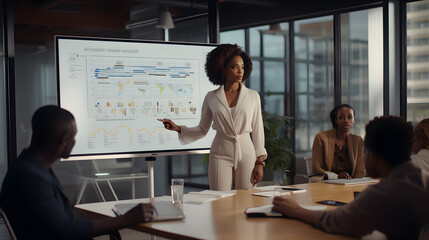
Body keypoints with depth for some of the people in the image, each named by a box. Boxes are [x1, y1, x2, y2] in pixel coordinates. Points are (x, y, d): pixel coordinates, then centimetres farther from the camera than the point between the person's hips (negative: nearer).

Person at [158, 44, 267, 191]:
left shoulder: (253, 96, 3)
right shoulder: (211, 98, 3)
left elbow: (258, 130, 4)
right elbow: (202, 130, 8)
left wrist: (260, 162, 0)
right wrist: (177, 128, -6)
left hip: (246, 153, 0)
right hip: (221, 154, 0)